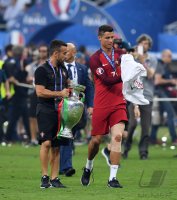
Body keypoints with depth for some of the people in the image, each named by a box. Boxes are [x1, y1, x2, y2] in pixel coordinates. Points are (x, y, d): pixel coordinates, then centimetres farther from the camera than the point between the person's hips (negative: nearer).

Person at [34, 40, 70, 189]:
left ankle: (54, 178, 8)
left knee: (56, 147, 6)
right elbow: (40, 92, -16)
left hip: (60, 111, 7)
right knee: (47, 142, -18)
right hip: (45, 110, -7)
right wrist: (60, 94, -15)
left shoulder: (63, 69, 16)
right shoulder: (42, 70, -8)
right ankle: (44, 177, -14)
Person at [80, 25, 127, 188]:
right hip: (101, 105, -2)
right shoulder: (95, 58, -5)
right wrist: (122, 76, -28)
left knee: (117, 137, -13)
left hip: (119, 104, 2)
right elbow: (106, 80, -16)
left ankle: (113, 178, -12)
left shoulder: (120, 54, 9)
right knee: (97, 139, 5)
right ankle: (88, 167, 34)